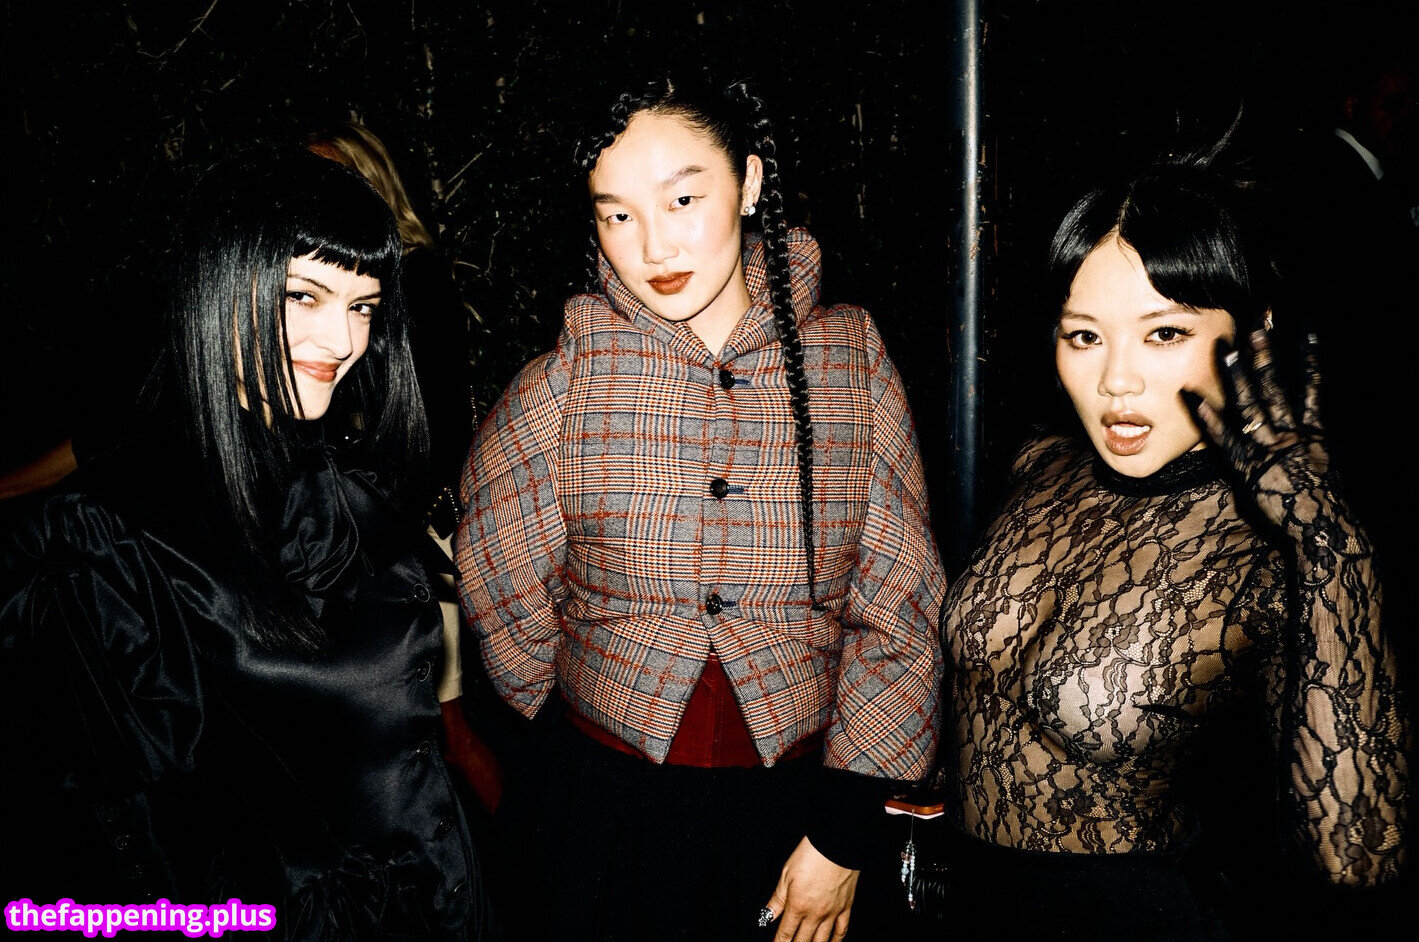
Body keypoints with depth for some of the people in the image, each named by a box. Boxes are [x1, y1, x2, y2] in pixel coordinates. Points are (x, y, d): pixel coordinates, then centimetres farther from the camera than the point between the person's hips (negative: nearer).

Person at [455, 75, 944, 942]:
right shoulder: (565, 381, -7)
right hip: (607, 804, 0)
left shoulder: (851, 360, -5)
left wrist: (844, 833, -7)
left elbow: (896, 609, -4)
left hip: (796, 799, 1)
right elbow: (506, 599, 3)